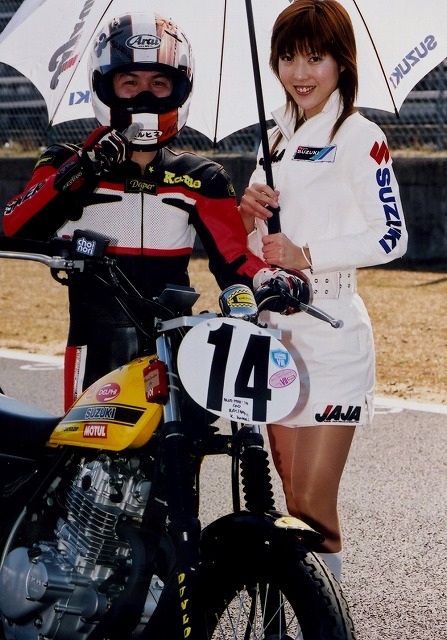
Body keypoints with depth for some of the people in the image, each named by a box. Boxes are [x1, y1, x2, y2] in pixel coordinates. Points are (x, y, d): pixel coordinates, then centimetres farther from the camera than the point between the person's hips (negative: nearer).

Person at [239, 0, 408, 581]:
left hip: (330, 330, -8)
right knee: (291, 488, 13)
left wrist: (308, 255, -21)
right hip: (278, 328, 8)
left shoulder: (358, 137, -8)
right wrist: (250, 209, 1)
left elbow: (392, 236, -14)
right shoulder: (280, 135, 16)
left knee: (314, 503, -10)